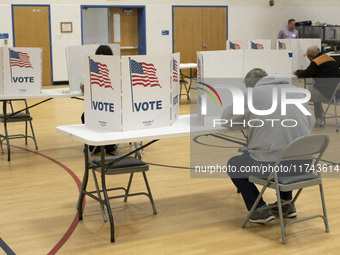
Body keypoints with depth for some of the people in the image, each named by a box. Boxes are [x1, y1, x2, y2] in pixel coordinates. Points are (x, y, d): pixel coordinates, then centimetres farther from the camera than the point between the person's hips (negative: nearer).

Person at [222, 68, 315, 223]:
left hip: (273, 165, -6)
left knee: (233, 165, 21)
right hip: (304, 162, 6)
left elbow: (227, 118, 8)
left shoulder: (252, 95, -1)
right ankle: (286, 203, 36)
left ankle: (260, 209, 12)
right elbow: (311, 121, 18)